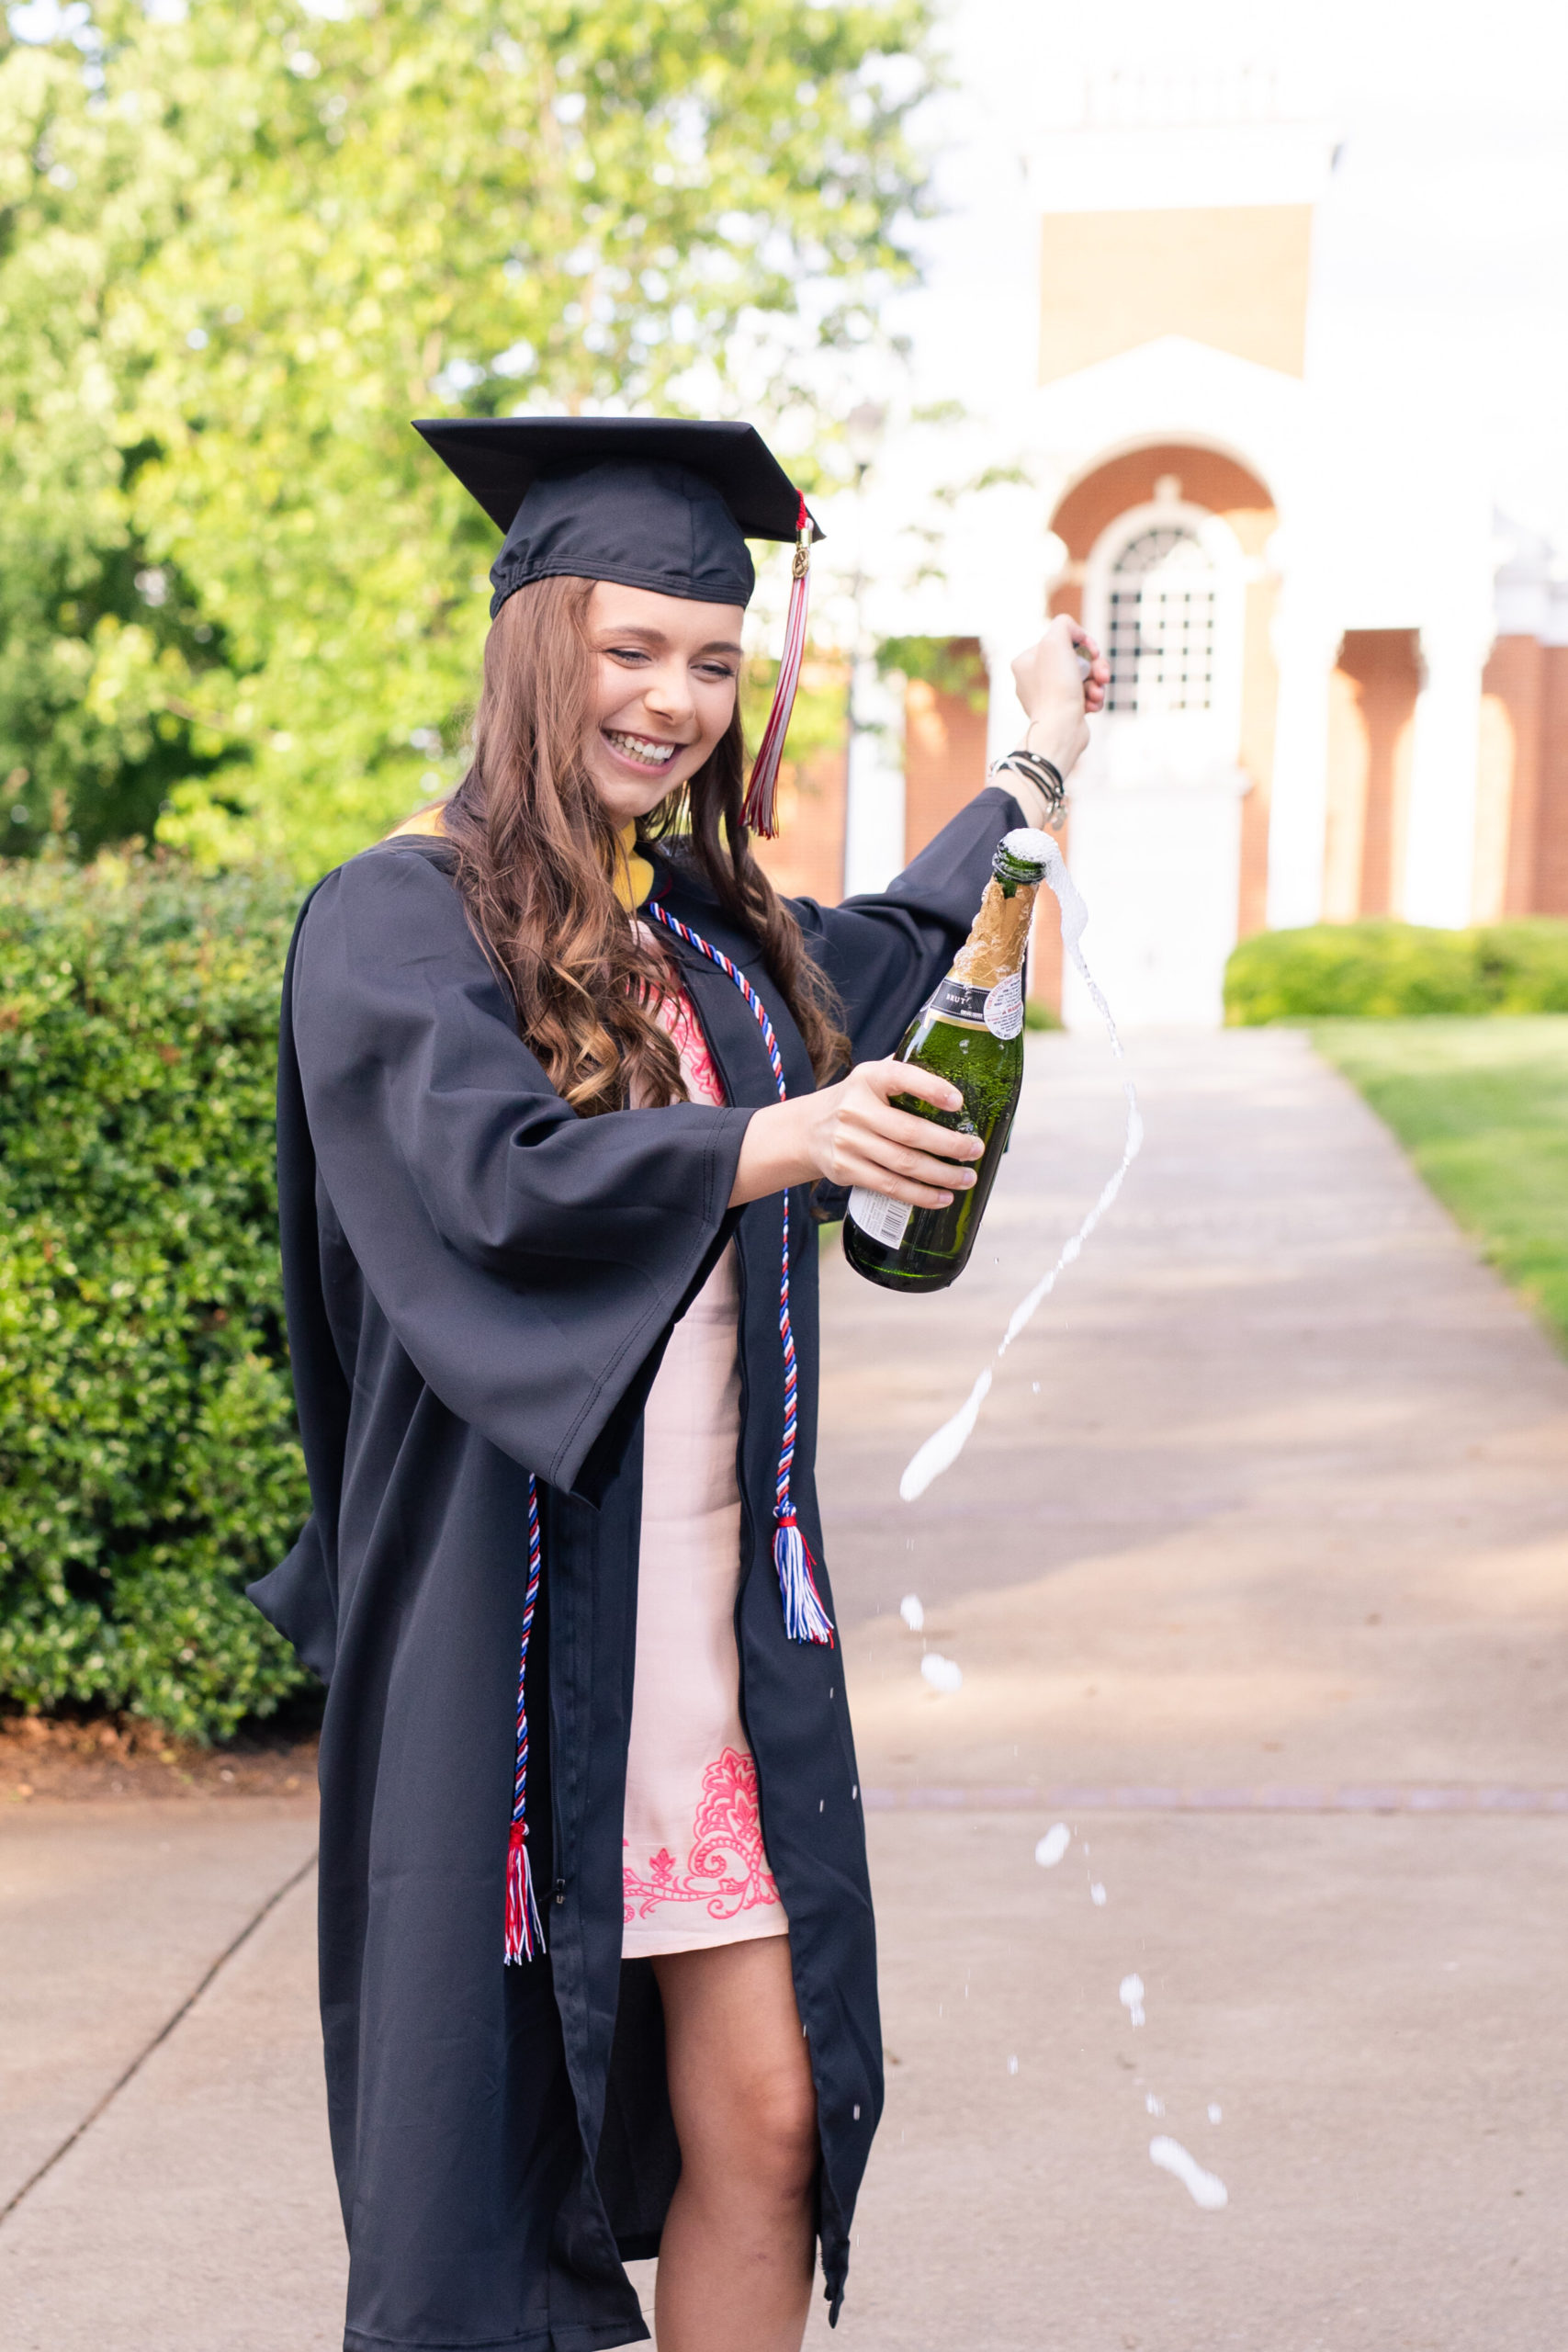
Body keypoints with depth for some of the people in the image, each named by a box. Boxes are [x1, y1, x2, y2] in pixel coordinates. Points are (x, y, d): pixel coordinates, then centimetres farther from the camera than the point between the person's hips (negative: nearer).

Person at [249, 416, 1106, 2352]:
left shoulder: (711, 924, 13)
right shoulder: (398, 919, -6)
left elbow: (876, 955, 37)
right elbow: (496, 1174, -23)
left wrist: (1034, 765, 47)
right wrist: (775, 1140, -39)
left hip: (719, 1608, 6)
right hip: (514, 1606, -6)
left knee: (763, 2121, 5)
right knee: (487, 2124, 4)